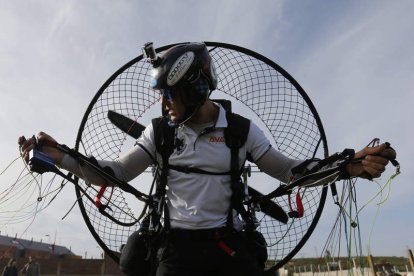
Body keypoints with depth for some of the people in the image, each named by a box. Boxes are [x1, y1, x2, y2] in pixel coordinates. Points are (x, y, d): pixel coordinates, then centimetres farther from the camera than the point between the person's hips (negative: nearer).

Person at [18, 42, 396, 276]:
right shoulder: (160, 132, -2)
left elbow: (286, 169, 2)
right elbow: (115, 173, 1)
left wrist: (347, 166, -11)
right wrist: (60, 156, -11)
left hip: (229, 244, 0)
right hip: (177, 245, 1)